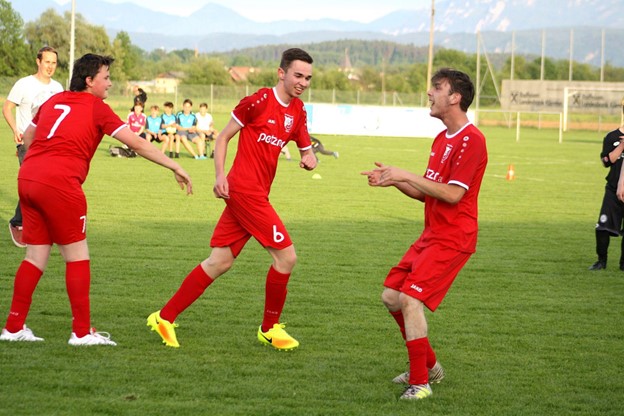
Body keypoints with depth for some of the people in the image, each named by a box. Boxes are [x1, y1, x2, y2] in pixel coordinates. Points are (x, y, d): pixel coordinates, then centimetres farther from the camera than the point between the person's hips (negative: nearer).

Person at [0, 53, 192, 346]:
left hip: (27, 179, 7)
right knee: (77, 257, 3)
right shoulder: (97, 108, 1)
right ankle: (82, 332, 4)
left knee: (36, 255, 13)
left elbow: (27, 138, 28)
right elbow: (136, 144, -3)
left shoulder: (53, 101, 19)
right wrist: (174, 168, 1)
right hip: (60, 184, -7)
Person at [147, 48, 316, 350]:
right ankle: (270, 329, 8)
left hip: (257, 194, 8)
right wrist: (220, 174, -14)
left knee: (219, 262, 7)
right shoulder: (259, 101, -8)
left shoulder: (298, 112, 14)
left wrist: (309, 158, 0)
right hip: (245, 189, -8)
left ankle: (165, 317, 11)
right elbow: (223, 137, -3)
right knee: (286, 255, -7)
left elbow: (306, 148, 24)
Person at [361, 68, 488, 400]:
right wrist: (394, 181, 4)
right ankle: (429, 366, 23)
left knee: (410, 298, -18)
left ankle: (420, 382, -10)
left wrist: (407, 175, -18)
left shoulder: (471, 140, -15)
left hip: (452, 239, -10)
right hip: (431, 235, 10)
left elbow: (452, 194, -21)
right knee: (391, 296, 9)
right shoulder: (441, 139, 15)